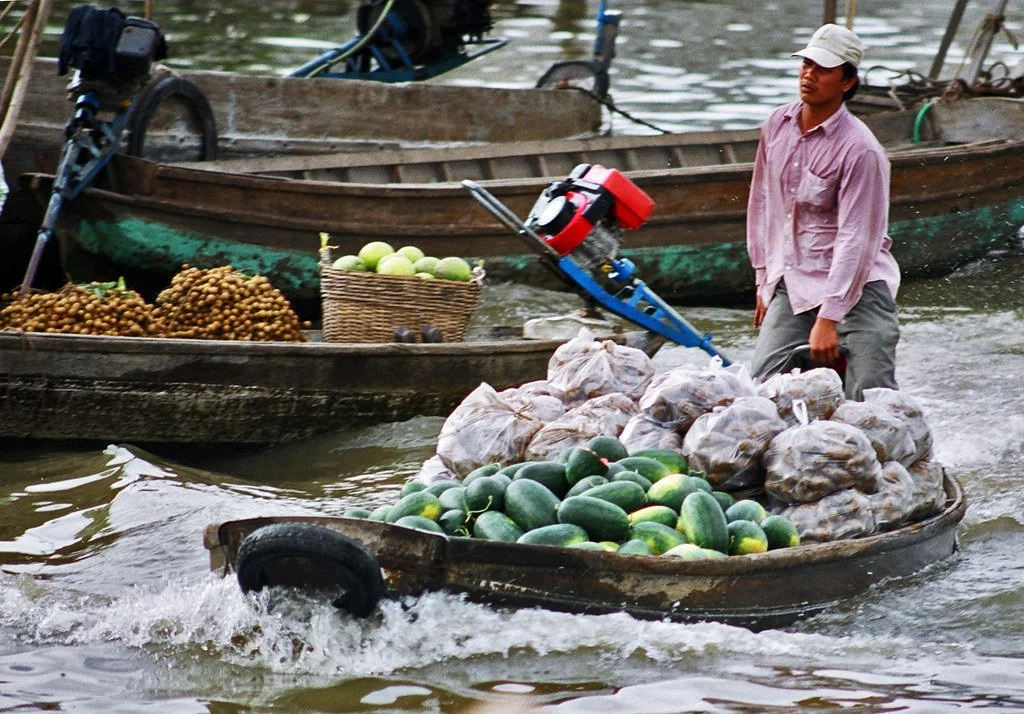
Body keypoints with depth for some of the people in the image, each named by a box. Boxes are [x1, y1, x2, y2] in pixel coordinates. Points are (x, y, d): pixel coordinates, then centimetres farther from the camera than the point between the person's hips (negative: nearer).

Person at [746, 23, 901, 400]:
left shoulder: (859, 149, -17)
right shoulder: (777, 124, 4)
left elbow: (855, 240, -20)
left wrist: (828, 319, -24)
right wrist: (764, 280, 16)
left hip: (856, 287, -6)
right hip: (791, 285, 6)